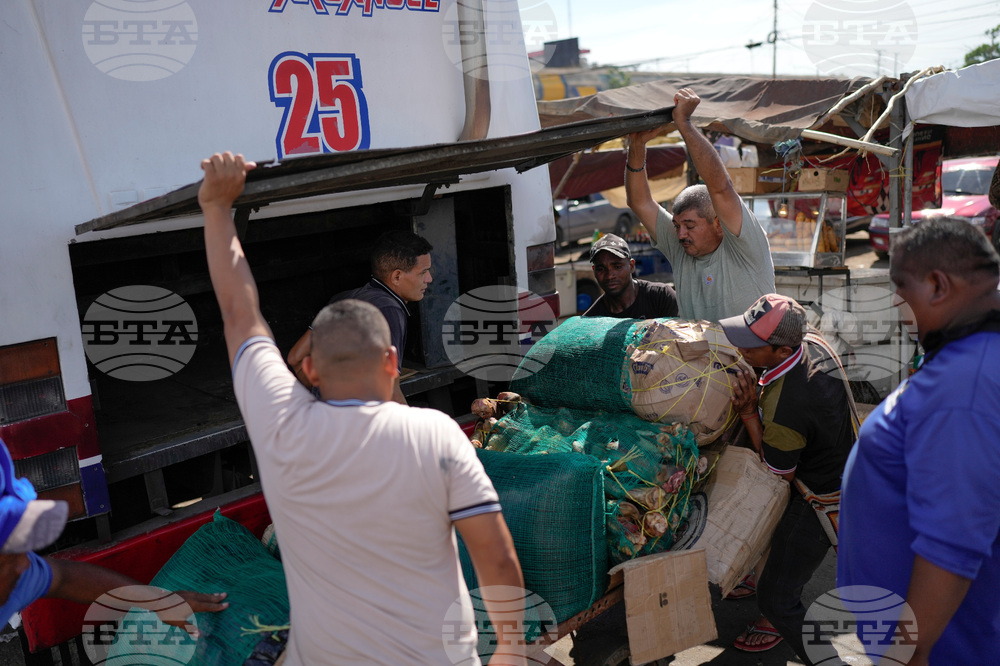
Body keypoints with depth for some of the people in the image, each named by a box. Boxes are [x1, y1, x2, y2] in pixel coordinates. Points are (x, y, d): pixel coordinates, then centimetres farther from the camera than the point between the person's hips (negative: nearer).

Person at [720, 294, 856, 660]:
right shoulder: (813, 343, -12)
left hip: (821, 501, -10)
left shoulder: (785, 407, -38)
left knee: (776, 597, 0)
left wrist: (749, 412, -22)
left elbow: (778, 472, -18)